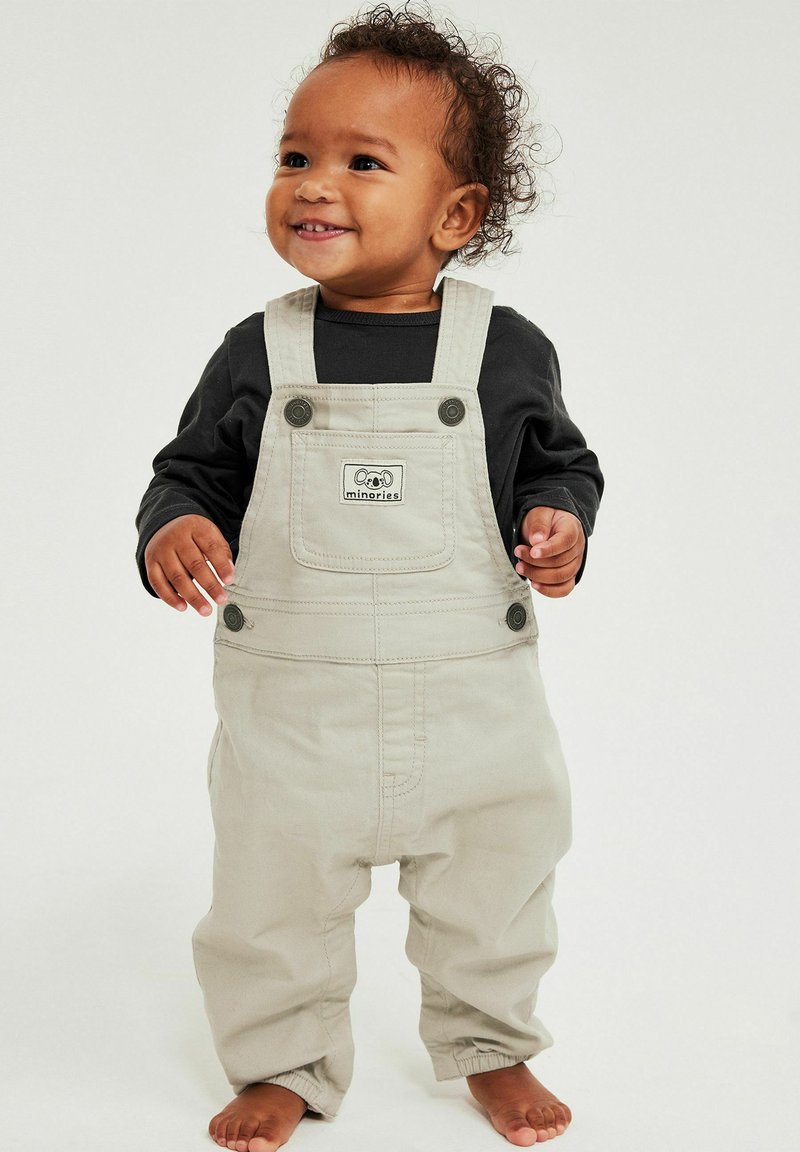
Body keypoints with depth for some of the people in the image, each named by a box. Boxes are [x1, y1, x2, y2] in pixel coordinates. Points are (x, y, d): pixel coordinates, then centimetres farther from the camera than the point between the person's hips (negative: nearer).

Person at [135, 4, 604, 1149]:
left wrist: (559, 521, -13)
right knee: (272, 902, 14)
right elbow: (192, 470, 3)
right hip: (293, 710, 0)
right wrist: (171, 531, -17)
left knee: (494, 895, 18)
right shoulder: (258, 355, -5)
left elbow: (561, 460, 7)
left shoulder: (506, 350, -6)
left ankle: (491, 1045, 45)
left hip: (472, 705, 0)